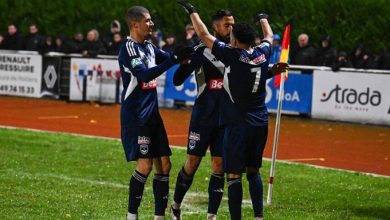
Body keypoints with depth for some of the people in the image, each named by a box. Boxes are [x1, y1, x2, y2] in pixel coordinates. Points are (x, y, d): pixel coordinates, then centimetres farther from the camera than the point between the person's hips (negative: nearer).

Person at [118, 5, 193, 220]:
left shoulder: (149, 47, 13)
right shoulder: (128, 48, -13)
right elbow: (145, 74, -24)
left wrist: (186, 53, 3)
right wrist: (175, 58, -26)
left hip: (152, 114, 9)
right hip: (135, 115, -8)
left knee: (163, 164, 5)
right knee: (145, 165, -11)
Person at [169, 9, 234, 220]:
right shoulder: (202, 50, -8)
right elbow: (177, 80, -11)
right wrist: (184, 59, -29)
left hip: (226, 118, 4)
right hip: (203, 116, -4)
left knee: (219, 165, 2)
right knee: (192, 162, 3)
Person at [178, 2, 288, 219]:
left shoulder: (233, 55, -12)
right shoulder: (262, 54, 3)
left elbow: (204, 34, -5)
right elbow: (270, 36, 27)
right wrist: (263, 19, 46)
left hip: (238, 125, -6)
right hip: (261, 123, 6)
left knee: (234, 175, -3)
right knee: (253, 171, 16)